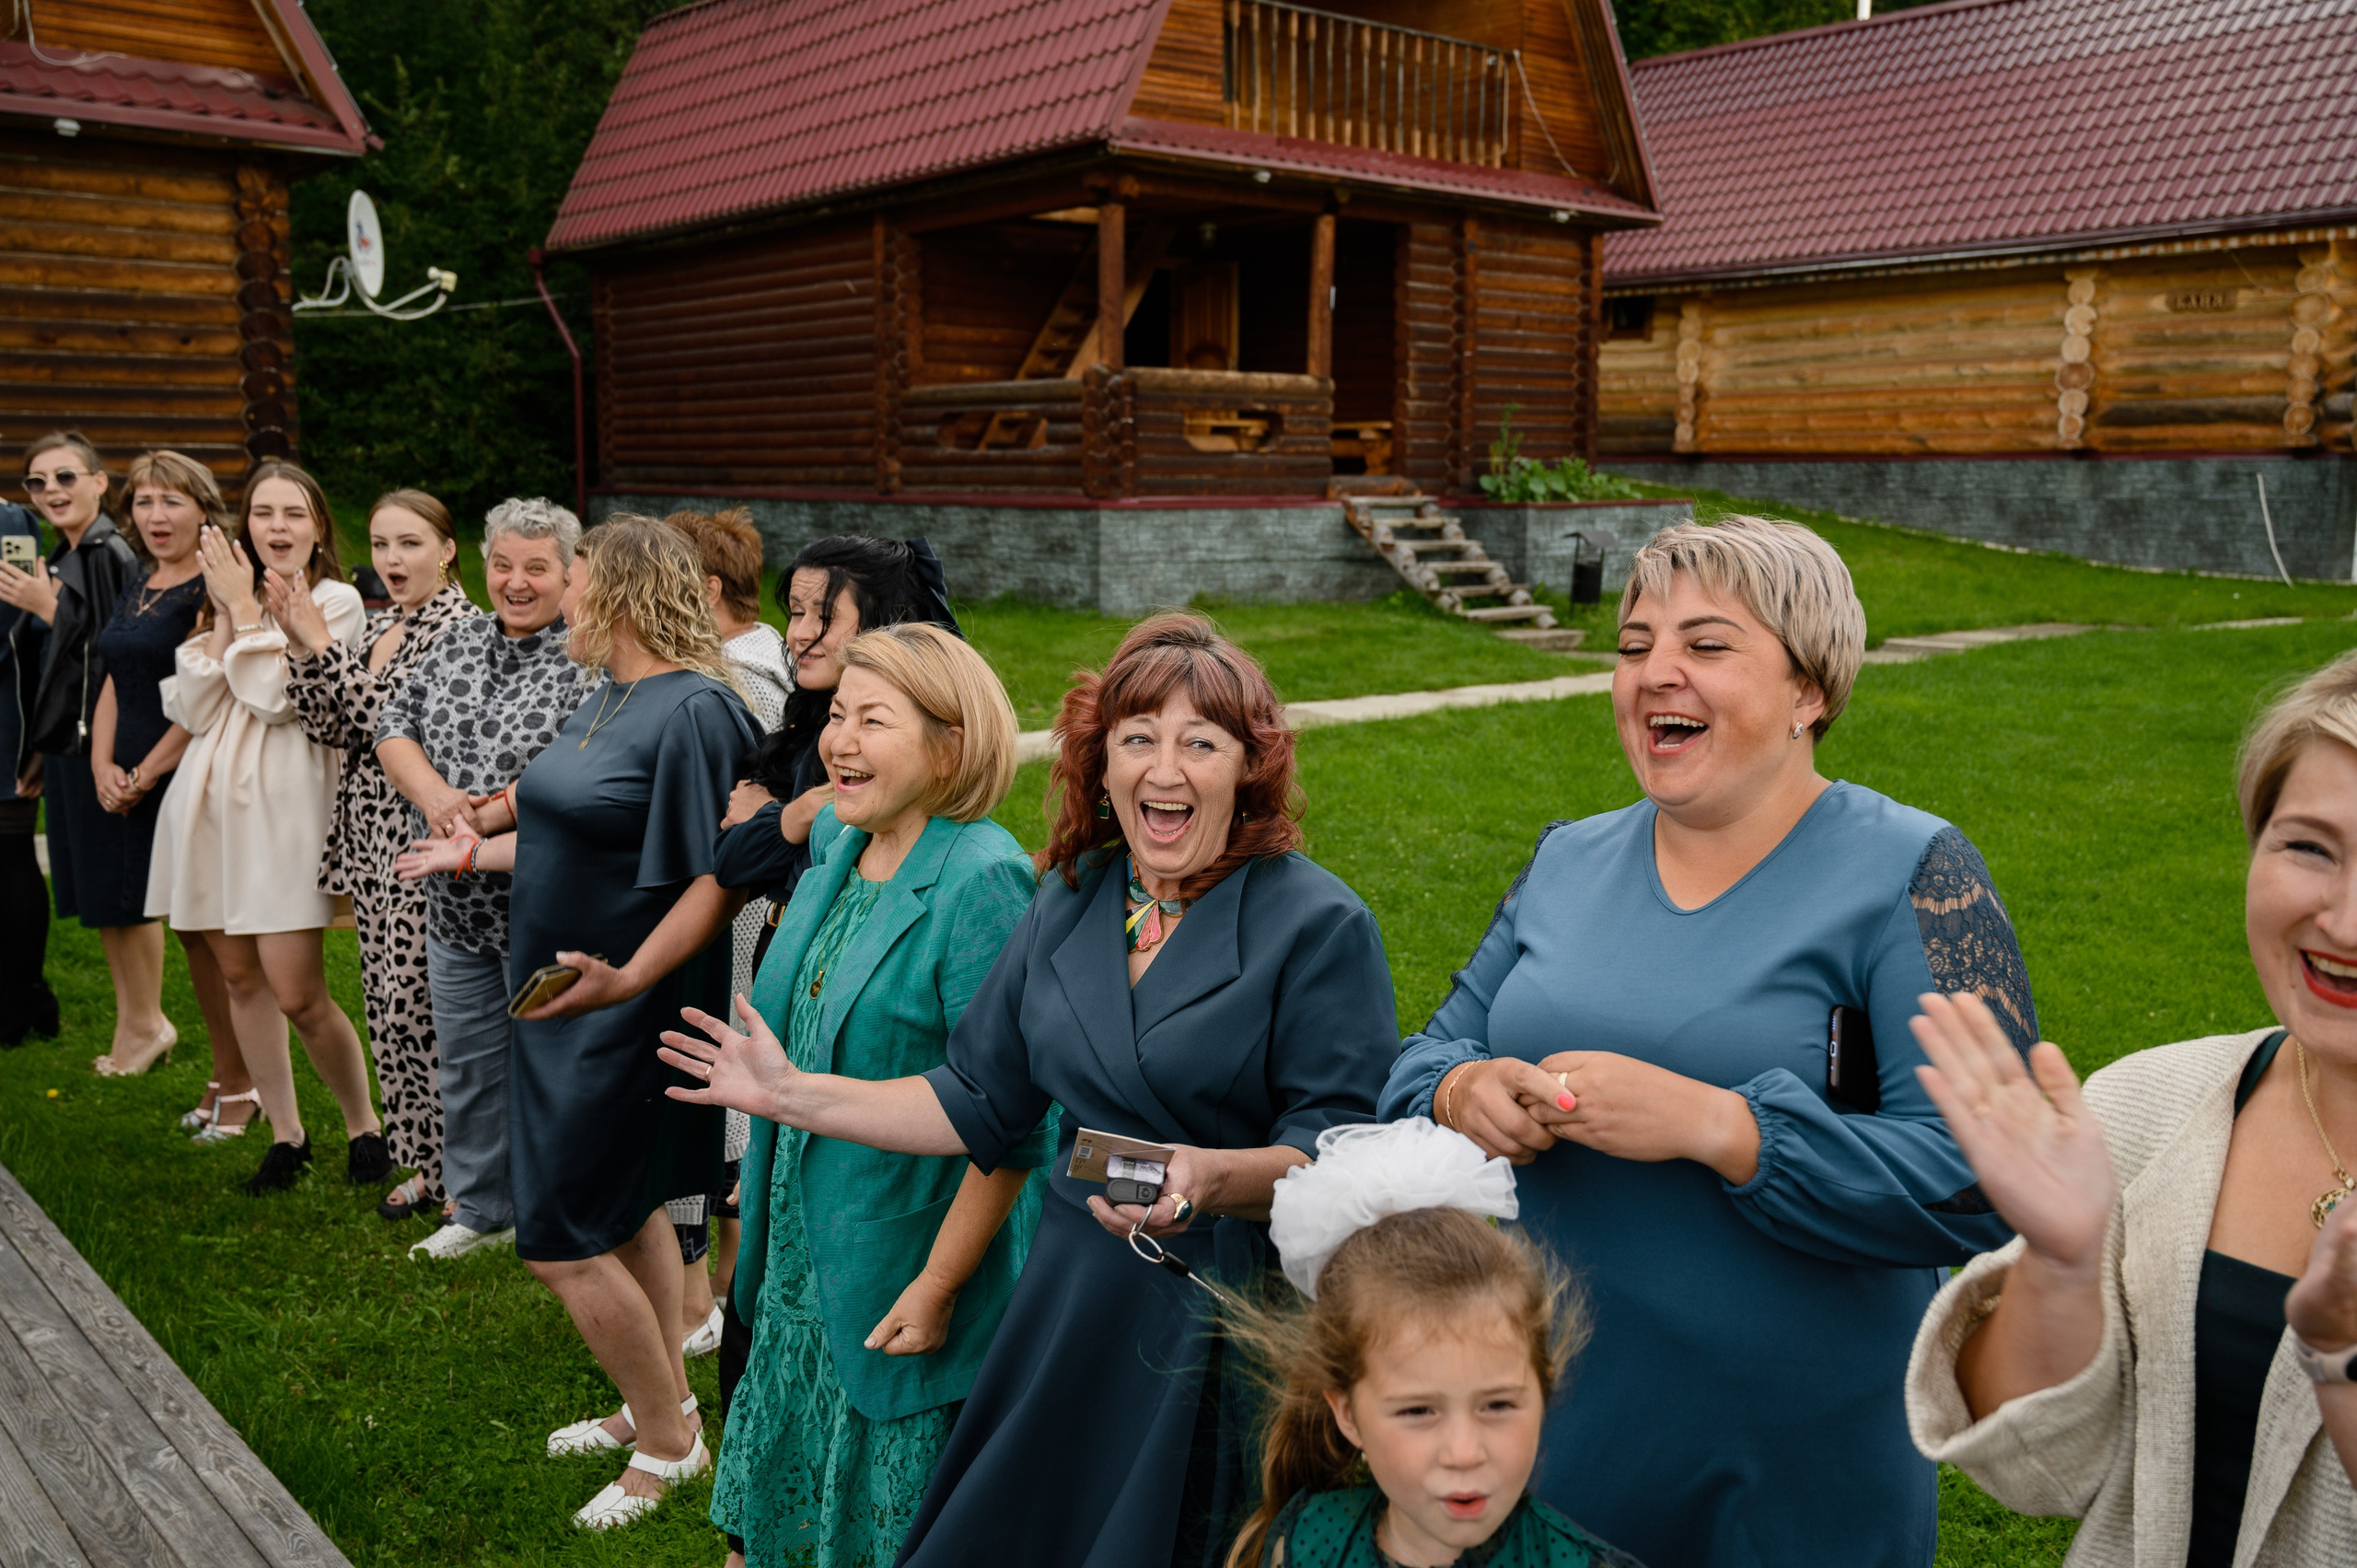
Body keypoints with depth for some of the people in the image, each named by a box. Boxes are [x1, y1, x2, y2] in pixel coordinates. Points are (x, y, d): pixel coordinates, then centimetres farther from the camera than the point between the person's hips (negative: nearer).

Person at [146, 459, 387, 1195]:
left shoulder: (334, 601, -3)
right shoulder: (231, 597, 14)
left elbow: (275, 698, -15)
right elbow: (191, 710, 4)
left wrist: (245, 607, -8)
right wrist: (224, 617, -3)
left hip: (282, 801, -6)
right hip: (209, 801, 6)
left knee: (297, 994, -8)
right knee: (240, 979, 10)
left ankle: (364, 1126, 13)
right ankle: (286, 1135, 23)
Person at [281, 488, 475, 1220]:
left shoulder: (463, 626, -11)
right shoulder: (379, 626, 14)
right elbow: (330, 727, 9)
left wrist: (324, 648, -17)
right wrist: (300, 647, -3)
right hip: (373, 837, 8)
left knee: (419, 1003, -7)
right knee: (389, 1003, 12)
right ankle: (426, 1161, 24)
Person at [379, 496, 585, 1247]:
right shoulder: (458, 642, 10)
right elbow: (393, 727, 8)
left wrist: (484, 825, -21)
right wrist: (435, 795, -10)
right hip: (456, 905, 7)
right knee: (467, 1062, 17)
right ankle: (482, 1209, 35)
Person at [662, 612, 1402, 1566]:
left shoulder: (1321, 927, -13)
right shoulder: (1071, 900, 4)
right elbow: (982, 1102, 9)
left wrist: (1212, 1180, -33)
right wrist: (794, 1096, 8)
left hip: (1230, 1323, -5)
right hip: (1071, 1302, 5)